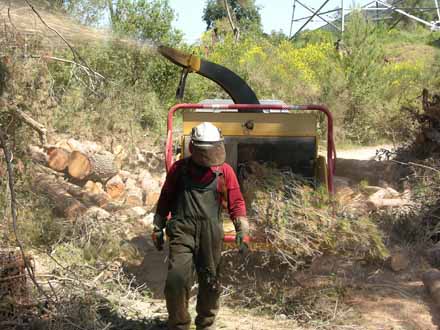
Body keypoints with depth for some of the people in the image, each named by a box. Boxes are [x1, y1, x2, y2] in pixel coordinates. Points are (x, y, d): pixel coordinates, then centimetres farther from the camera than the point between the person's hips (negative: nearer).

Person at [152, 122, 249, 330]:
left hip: (211, 234, 1)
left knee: (210, 283, 10)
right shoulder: (179, 168, 7)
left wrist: (243, 231, -3)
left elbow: (236, 203, 7)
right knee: (177, 279, -15)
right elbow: (165, 199, 16)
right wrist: (158, 227, 18)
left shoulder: (225, 172, 7)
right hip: (182, 230, -1)